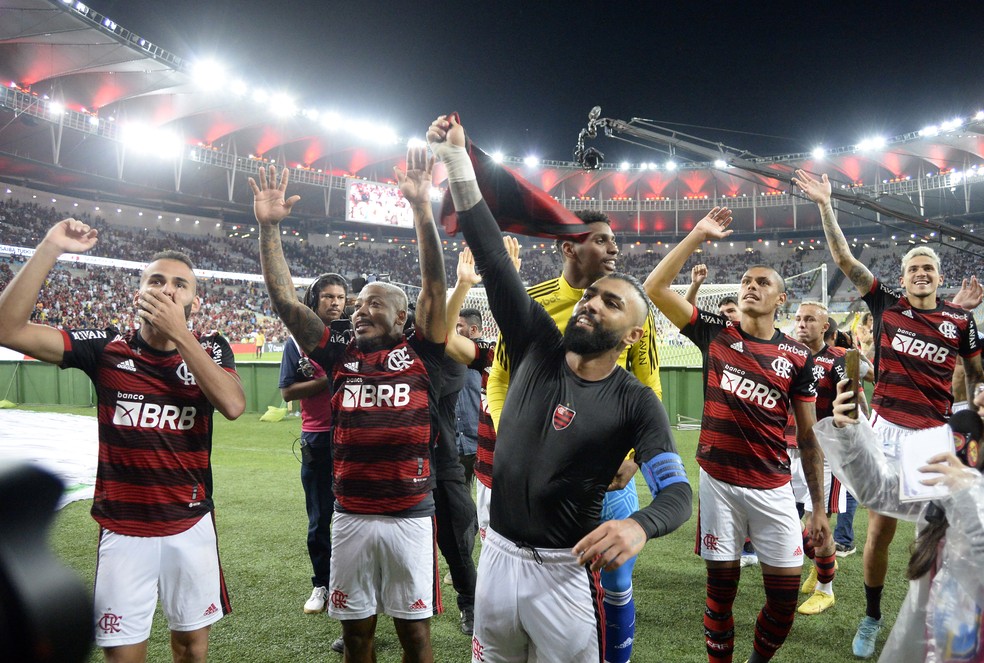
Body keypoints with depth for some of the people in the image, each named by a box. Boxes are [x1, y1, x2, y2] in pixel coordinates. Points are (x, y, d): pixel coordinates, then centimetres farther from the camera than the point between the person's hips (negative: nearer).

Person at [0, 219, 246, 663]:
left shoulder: (210, 350, -4)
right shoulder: (106, 347, -5)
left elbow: (233, 405, -23)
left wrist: (178, 334, -24)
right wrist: (50, 249, -20)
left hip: (192, 526, 1)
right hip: (123, 530, 0)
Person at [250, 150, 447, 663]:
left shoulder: (419, 354, -2)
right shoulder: (340, 356, 5)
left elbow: (434, 282, -12)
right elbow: (283, 299, 3)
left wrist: (421, 206, -21)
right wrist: (269, 227, -4)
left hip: (410, 517, -3)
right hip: (350, 517, 3)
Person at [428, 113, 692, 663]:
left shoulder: (636, 402, -11)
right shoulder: (538, 347, -5)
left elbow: (677, 492, -17)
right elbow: (492, 255, -9)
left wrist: (638, 526, -40)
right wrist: (457, 160, -13)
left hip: (563, 573, -3)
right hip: (497, 555, 4)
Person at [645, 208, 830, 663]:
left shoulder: (797, 356, 2)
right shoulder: (715, 333, 1)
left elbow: (807, 437, 5)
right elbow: (655, 287, -5)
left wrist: (819, 508, 4)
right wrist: (699, 235, -4)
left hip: (773, 489, 1)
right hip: (718, 481, -1)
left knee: (785, 592, 6)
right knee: (721, 586, 8)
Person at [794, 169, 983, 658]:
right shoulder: (886, 303, 2)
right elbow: (843, 258, -1)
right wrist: (825, 205, -6)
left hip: (937, 434, 1)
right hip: (887, 429, -1)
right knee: (880, 531, 4)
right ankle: (872, 619, 22)